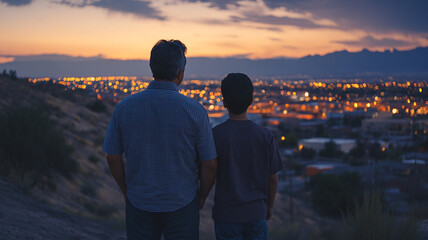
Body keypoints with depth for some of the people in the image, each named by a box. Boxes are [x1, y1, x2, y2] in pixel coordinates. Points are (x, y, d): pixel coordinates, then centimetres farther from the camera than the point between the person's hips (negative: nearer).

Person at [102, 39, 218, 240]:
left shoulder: (124, 107, -8)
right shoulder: (194, 111, -14)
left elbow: (113, 158, -1)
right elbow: (210, 164, -8)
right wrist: (202, 197, 9)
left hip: (139, 203, 2)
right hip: (181, 205, -2)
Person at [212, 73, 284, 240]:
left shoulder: (216, 134, -11)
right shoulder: (265, 136, -4)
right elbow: (273, 178, 2)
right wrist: (269, 206, 15)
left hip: (226, 214, -2)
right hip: (256, 213, 2)